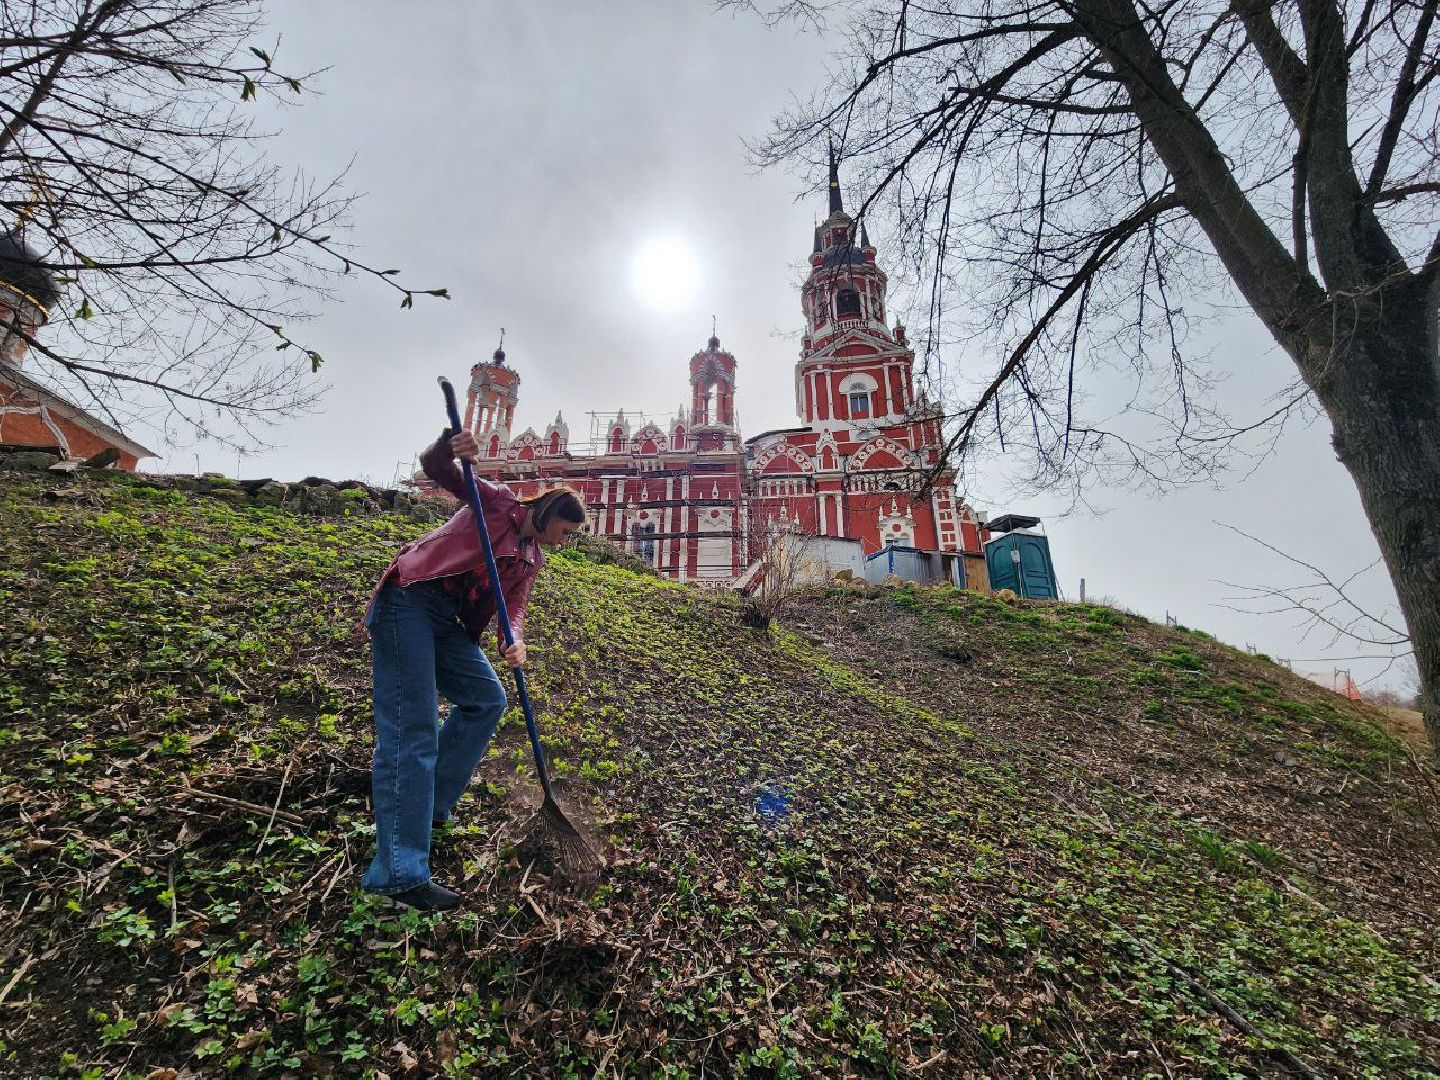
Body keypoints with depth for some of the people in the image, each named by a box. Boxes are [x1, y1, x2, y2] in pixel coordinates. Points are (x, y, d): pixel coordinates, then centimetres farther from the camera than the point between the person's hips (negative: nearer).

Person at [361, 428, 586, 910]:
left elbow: (514, 606, 4)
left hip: (446, 621, 8)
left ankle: (430, 803, 23)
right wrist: (450, 446, -27)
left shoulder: (532, 560, 17)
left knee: (488, 698, 9)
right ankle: (402, 874, -11)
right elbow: (434, 467, -5)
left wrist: (514, 640, -17)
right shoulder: (498, 502, 1)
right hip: (407, 601, -8)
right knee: (411, 729, -13)